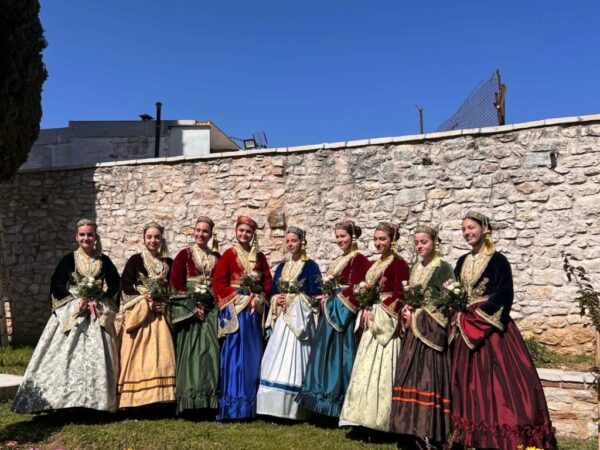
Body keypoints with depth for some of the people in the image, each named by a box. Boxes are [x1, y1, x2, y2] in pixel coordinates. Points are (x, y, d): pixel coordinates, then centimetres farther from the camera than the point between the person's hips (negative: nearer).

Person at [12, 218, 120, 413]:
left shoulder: (104, 261, 5)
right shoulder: (69, 260, 2)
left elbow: (114, 286, 6)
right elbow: (56, 285, -2)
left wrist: (98, 302, -8)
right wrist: (77, 300, -13)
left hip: (98, 315, 1)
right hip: (71, 313, -1)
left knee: (97, 357, -1)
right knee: (67, 356, -4)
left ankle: (96, 401, 7)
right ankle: (65, 399, 4)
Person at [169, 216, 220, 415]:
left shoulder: (216, 257, 13)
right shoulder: (184, 255, 3)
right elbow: (176, 285, -3)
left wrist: (210, 304, -5)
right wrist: (193, 306, -11)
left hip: (211, 311, 3)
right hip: (189, 310, -3)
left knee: (211, 351, -1)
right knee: (191, 352, -6)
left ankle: (210, 399, 6)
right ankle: (190, 400, 0)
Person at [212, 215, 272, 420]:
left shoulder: (260, 257, 12)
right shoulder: (229, 254, 1)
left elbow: (268, 282, 11)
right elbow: (218, 282, -5)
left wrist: (258, 298, -6)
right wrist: (239, 297, -12)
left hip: (255, 310, 4)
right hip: (235, 310, -4)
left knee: (253, 354, 6)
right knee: (234, 354, -4)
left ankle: (252, 404, 15)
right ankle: (232, 406, 3)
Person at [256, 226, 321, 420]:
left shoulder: (310, 266, -3)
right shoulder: (281, 267, 17)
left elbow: (315, 294, -10)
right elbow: (272, 292, 17)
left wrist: (291, 298, -12)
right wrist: (277, 299, -5)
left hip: (299, 318, -6)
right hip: (281, 319, 6)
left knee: (294, 361, -8)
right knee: (276, 363, 3)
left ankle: (293, 409, -1)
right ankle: (275, 407, 10)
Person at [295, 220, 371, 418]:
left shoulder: (359, 259, -10)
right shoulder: (338, 261, 18)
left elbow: (357, 289, -19)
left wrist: (333, 298, -14)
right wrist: (326, 297, 0)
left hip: (344, 313, -9)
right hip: (330, 311, 10)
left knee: (340, 354, -6)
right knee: (325, 354, 11)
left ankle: (339, 399, 4)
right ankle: (327, 397, 19)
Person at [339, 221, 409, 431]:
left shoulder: (399, 263, -8)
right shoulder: (374, 265, 16)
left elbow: (400, 295, -15)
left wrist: (377, 311, -15)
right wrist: (366, 310, 0)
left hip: (387, 322, -8)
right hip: (372, 321, 9)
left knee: (382, 368, -7)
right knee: (367, 369, 10)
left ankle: (381, 418, 1)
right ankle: (367, 415, 18)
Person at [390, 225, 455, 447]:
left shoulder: (443, 268, -7)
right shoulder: (415, 268, 15)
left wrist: (418, 315, -12)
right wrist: (408, 311, 0)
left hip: (432, 329, -7)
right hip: (414, 330, 7)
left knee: (430, 376, -8)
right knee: (411, 375, 6)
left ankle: (431, 432, -1)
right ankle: (416, 427, 15)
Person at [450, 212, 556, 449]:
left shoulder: (498, 260, -5)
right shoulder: (463, 262, 14)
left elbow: (504, 296, -12)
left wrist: (475, 319, -14)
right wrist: (459, 316, -1)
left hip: (490, 328, -6)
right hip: (465, 329, 6)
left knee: (496, 380, -8)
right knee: (468, 382, 6)